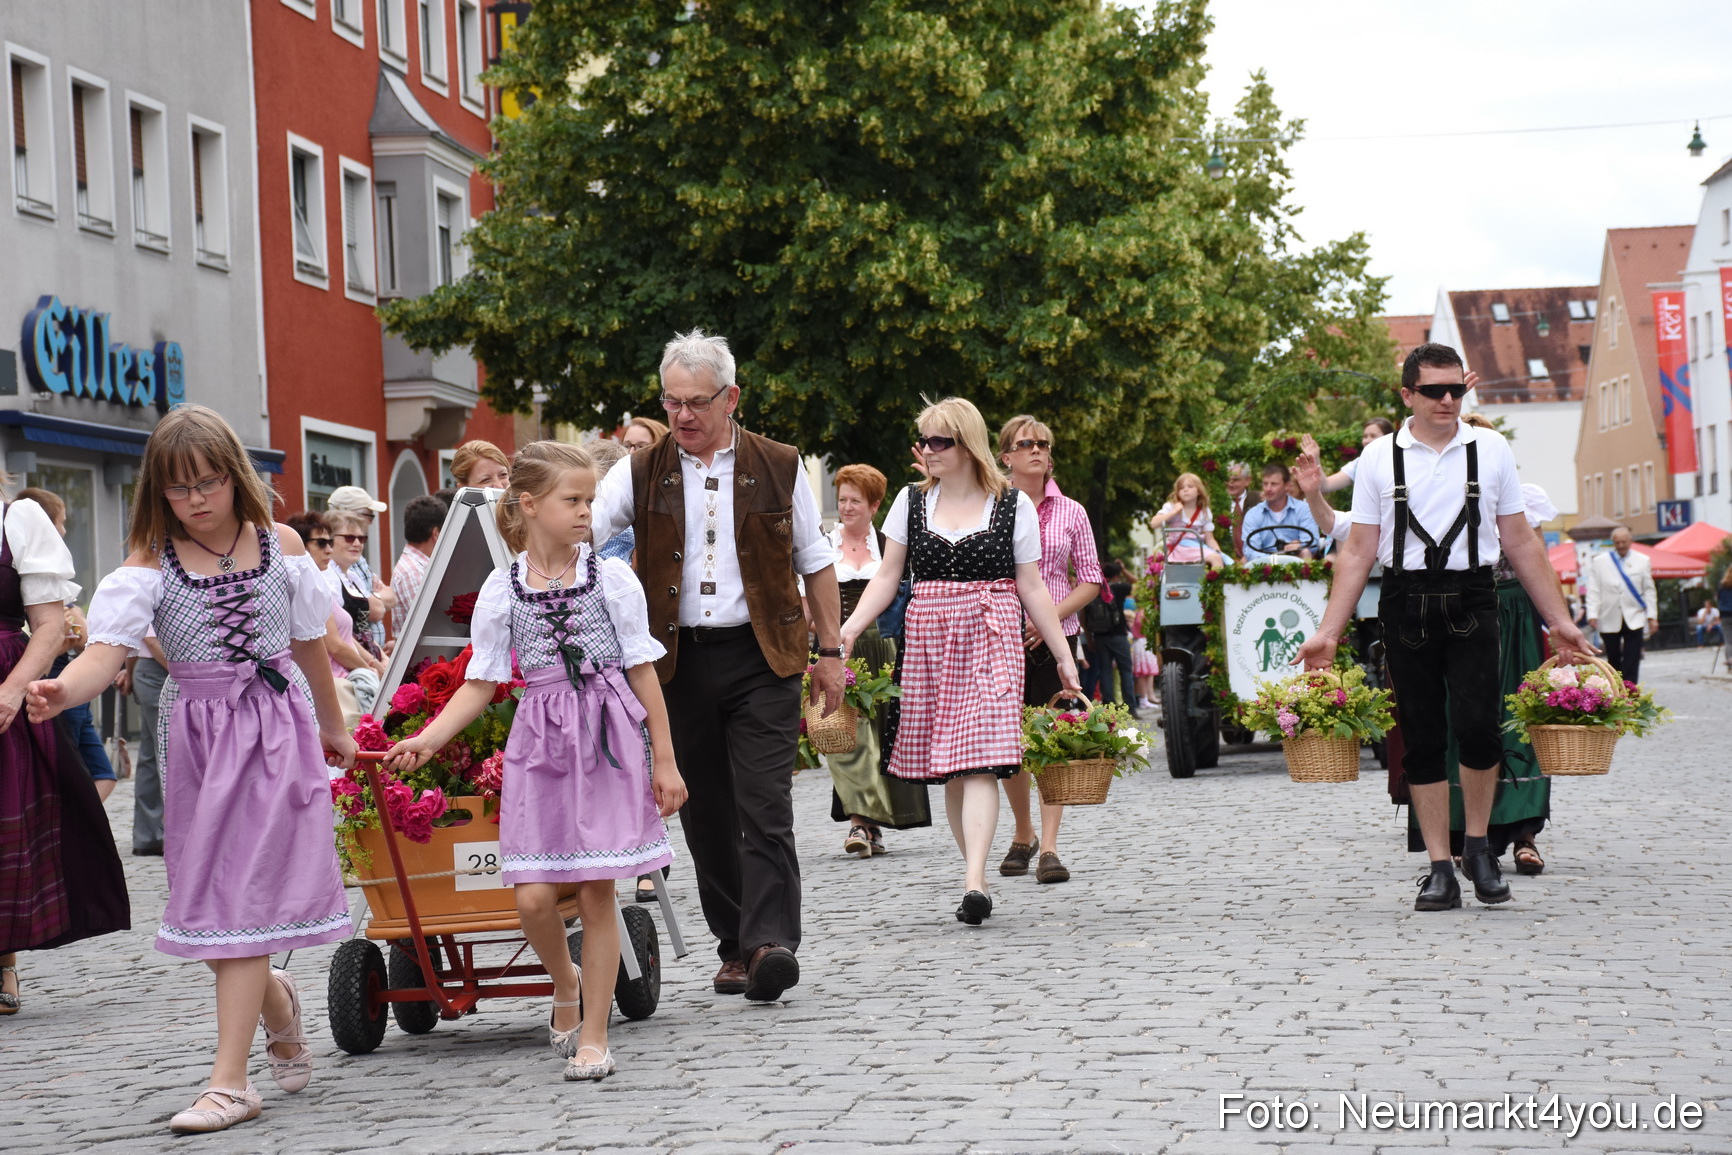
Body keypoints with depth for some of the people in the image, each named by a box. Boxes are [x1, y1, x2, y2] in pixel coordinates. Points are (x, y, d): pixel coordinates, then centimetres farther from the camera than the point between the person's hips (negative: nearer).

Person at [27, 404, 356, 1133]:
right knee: (208, 899, 5)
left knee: (241, 901, -7)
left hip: (275, 731, -1)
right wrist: (62, 691, -42)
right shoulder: (150, 566, -4)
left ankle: (230, 1081, -8)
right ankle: (273, 1000, 38)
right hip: (197, 738, 1)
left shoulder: (278, 545, 1)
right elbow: (108, 649, -20)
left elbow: (310, 642, 14)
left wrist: (331, 728, 25)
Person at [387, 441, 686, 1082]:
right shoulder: (501, 590, 2)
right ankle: (566, 981, 26)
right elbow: (481, 684, 4)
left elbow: (643, 673, 3)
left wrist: (664, 760, 2)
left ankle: (593, 1033, 9)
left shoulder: (612, 577, 0)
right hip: (539, 743, 1)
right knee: (534, 894, -6)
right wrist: (429, 738, -10)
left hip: (609, 739, -1)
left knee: (596, 890, -1)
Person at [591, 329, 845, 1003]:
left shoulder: (779, 468, 5)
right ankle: (735, 946, 16)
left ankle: (771, 944, -18)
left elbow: (816, 563, 11)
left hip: (762, 657, -2)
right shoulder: (643, 474, 6)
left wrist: (830, 651, 8)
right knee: (705, 814, 7)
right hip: (680, 661, 2)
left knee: (765, 806, -12)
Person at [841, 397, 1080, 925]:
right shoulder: (911, 501, 10)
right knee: (946, 767, 2)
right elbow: (886, 578, 9)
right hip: (926, 638, 3)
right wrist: (848, 630, -4)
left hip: (989, 639, -3)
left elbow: (1032, 589, 7)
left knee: (979, 760, -15)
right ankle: (978, 876, 11)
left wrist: (1063, 656, 5)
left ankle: (974, 882, -23)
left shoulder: (1013, 505, 4)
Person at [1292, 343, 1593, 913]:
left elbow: (1521, 543, 12)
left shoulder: (1490, 449, 9)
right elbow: (1358, 552, 8)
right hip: (1406, 603, 1)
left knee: (1475, 724, -16)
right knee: (1422, 739, 2)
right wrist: (1328, 632, 2)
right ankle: (1440, 867, 10)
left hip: (1471, 601, -1)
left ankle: (1477, 845, 7)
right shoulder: (1379, 457, 7)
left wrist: (1560, 622, 10)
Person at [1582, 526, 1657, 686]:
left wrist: (1652, 616, 2)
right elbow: (1594, 591, 2)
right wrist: (1593, 614, -9)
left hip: (1634, 618, 0)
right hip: (1610, 620, 0)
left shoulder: (1642, 561, 7)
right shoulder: (1599, 562, 5)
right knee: (1613, 660, 8)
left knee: (1631, 661, -8)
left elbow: (1649, 590, 8)